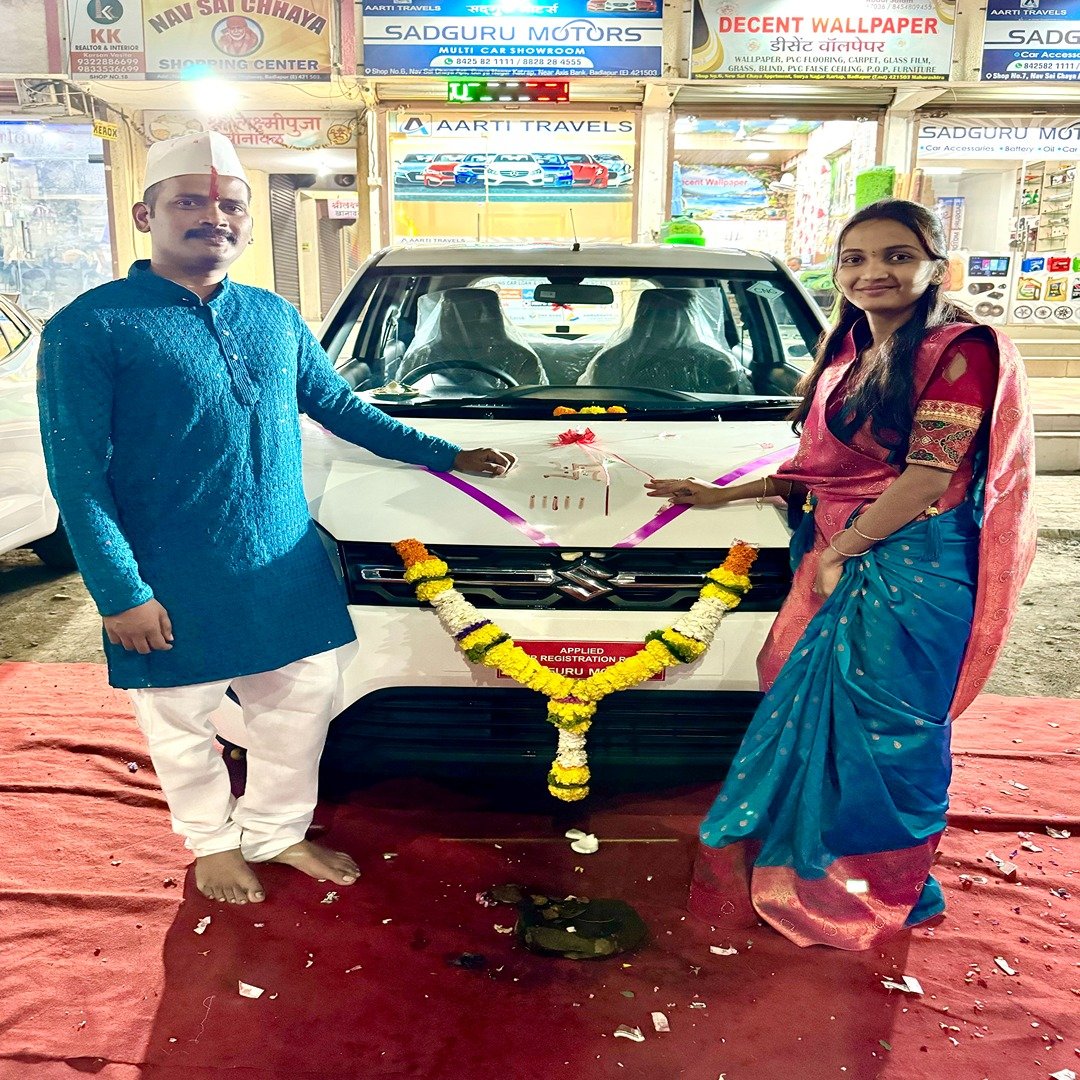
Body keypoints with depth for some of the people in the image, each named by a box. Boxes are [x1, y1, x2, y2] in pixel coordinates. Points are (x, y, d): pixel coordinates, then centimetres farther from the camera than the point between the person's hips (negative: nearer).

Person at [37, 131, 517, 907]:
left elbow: (340, 407, 17)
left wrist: (446, 455, 17)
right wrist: (119, 593, -16)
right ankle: (214, 841, 40)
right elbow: (77, 475, -11)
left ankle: (276, 830, 38)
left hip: (288, 571, 5)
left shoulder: (276, 317, 7)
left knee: (301, 701, 14)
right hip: (173, 588, -4)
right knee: (183, 724, 14)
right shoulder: (92, 329, -10)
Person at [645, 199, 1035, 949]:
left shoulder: (960, 351, -11)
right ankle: (810, 864, 32)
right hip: (835, 559, 7)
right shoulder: (846, 351, 13)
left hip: (911, 570, -7)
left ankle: (887, 893, 25)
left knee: (886, 728, 3)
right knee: (813, 713, 12)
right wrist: (722, 495, 13)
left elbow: (926, 481, -17)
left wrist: (842, 552, -14)